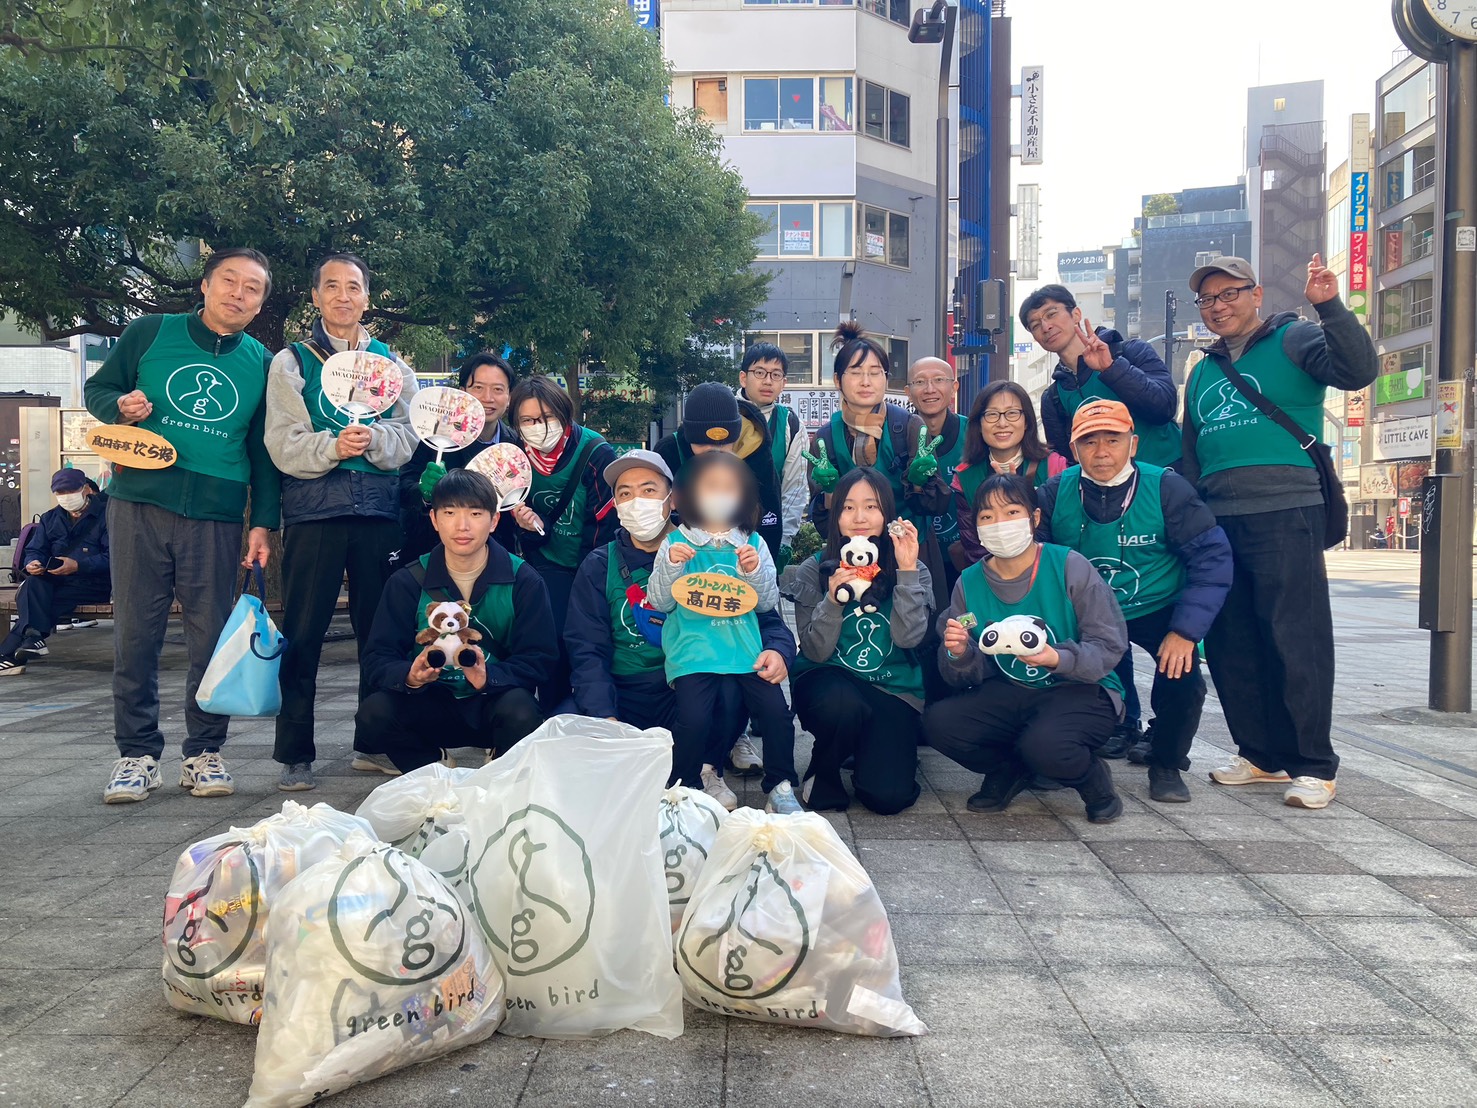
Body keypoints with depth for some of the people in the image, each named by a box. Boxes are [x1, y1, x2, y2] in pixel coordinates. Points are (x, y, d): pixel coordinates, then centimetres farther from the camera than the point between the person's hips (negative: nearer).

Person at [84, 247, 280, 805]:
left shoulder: (262, 364, 10)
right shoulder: (149, 333, 6)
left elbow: (265, 453, 12)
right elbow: (97, 388, 14)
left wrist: (263, 521, 4)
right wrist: (120, 405, -9)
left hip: (216, 517, 1)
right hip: (139, 504, 0)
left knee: (213, 637, 2)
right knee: (135, 633, 3)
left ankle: (204, 753, 15)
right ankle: (137, 753, 14)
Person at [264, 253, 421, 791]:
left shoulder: (391, 364, 15)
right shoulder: (291, 362, 9)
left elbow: (409, 436, 3)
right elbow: (283, 444, -3)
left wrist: (373, 439, -17)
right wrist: (333, 446, -20)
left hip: (379, 510, 2)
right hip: (312, 510, -2)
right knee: (302, 632, -1)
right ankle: (295, 755, 8)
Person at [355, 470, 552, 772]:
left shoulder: (524, 581, -5)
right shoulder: (407, 583, -1)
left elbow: (539, 659, -10)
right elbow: (377, 659, -6)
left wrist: (489, 677, -30)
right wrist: (409, 676, -30)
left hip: (494, 704, -1)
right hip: (430, 707, 2)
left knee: (520, 710, -34)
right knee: (373, 713, -27)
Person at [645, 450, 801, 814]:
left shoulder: (753, 543, 10)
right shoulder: (676, 542, 5)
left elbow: (768, 603, 6)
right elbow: (659, 602, 1)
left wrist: (755, 571, -11)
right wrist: (670, 565, -14)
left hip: (745, 651, 2)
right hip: (693, 652, -2)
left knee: (776, 711, -16)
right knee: (695, 718, -22)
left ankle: (780, 786, 6)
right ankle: (682, 788, 6)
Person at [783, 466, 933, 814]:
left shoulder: (913, 572, -1)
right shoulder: (814, 570, -3)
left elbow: (908, 638, -15)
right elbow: (816, 652, -8)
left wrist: (906, 570, -19)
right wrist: (832, 599, -24)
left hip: (893, 691, 1)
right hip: (829, 680, -1)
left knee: (888, 796, -19)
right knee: (843, 703, -38)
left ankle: (880, 748, 17)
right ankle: (822, 773, -5)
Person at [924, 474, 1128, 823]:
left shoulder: (1070, 566, -11)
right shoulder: (969, 582, 0)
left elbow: (1110, 645, -13)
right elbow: (972, 674, 0)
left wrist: (1058, 659, -31)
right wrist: (959, 654, -23)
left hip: (1081, 690, -4)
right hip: (1009, 695, 4)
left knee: (1044, 744, -36)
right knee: (937, 721, -20)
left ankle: (1092, 778, 3)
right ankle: (1010, 769, 9)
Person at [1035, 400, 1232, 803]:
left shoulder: (1167, 488, -15)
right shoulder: (1055, 494, -9)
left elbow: (1211, 558, -14)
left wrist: (1186, 630, -21)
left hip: (1157, 608, -1)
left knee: (1182, 675, -25)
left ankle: (1166, 766, 6)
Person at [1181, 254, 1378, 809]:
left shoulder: (1294, 340, 4)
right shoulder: (1202, 371, 22)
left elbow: (1359, 371, -14)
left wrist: (1331, 308, -25)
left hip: (1285, 516, -6)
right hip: (1217, 521, 7)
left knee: (1296, 642, -6)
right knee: (1229, 646, 8)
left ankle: (1314, 765, 3)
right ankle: (1263, 754, 20)